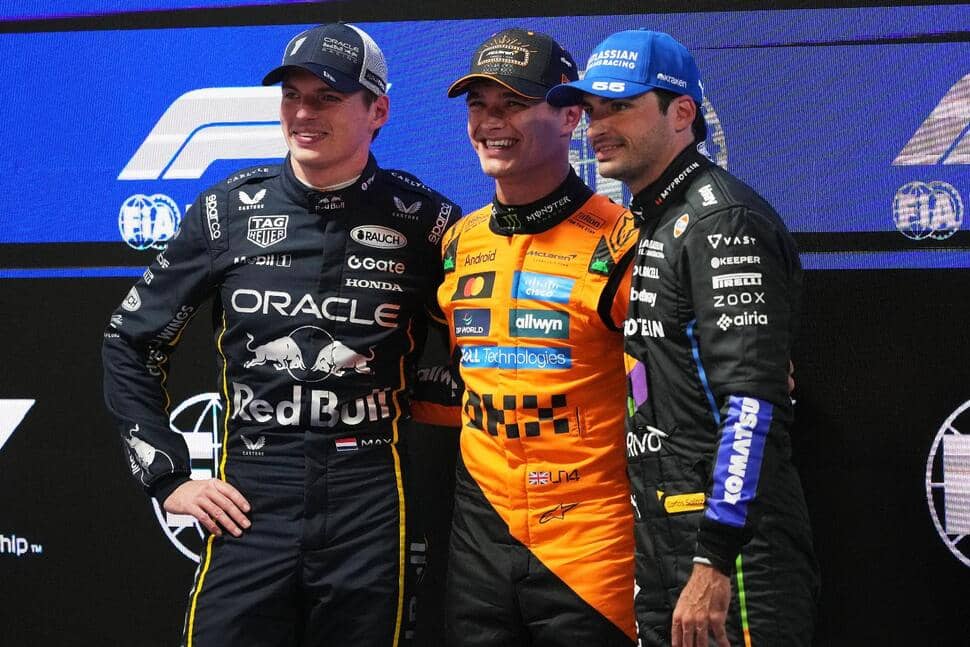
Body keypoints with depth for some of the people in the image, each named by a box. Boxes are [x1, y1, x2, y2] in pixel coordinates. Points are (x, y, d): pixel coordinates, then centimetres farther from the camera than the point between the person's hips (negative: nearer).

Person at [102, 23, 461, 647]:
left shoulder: (421, 219, -2)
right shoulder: (229, 210, 3)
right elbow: (132, 342, 11)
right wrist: (167, 475, 5)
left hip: (373, 506, -1)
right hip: (249, 506, 1)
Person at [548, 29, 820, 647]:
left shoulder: (723, 219, -12)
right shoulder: (644, 225, 17)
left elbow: (752, 400, -20)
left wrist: (714, 561, -24)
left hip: (733, 540, -9)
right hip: (659, 538, 9)